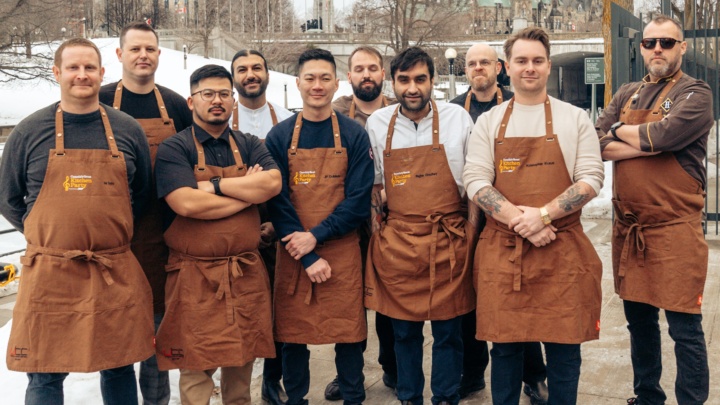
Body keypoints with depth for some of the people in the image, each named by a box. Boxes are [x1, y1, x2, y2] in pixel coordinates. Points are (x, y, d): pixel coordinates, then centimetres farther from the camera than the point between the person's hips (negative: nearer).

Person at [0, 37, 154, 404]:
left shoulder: (127, 130, 5)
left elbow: (143, 193, 15)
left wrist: (115, 230, 7)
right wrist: (46, 234, 3)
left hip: (116, 275, 1)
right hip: (49, 276, -1)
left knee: (119, 369, 14)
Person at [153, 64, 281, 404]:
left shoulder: (249, 146, 9)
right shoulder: (174, 149, -5)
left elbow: (273, 183, -10)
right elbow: (186, 204, -21)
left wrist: (215, 185, -16)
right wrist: (248, 191, -11)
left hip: (246, 274, 4)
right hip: (195, 278, -4)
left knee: (242, 360, 16)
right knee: (196, 368, 3)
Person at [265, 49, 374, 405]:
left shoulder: (354, 135, 0)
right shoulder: (279, 137, 2)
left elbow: (359, 202, -5)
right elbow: (277, 202, -3)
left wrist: (316, 235, -15)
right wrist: (308, 258, -10)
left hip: (343, 253, -1)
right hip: (293, 255, 1)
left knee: (349, 333, 6)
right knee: (293, 335, 9)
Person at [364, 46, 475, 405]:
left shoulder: (458, 119, -1)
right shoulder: (377, 124, 3)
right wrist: (375, 227, 6)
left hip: (448, 243, -1)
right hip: (396, 242, 2)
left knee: (448, 331, 6)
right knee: (404, 330, 11)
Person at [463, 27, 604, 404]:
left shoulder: (575, 119, 5)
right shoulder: (488, 122, 8)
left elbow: (592, 178, -2)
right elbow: (474, 179, -1)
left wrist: (543, 214, -16)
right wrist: (518, 219, -15)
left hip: (562, 248, -1)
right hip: (502, 247, 1)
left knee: (563, 345, 5)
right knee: (505, 344, 9)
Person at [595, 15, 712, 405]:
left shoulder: (695, 94, -3)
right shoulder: (626, 94, 13)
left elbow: (664, 134, -21)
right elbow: (598, 144, -1)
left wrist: (621, 131, -3)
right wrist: (649, 142, -12)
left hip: (675, 228, -6)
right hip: (628, 227, 6)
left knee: (684, 328, -2)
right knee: (638, 320, 16)